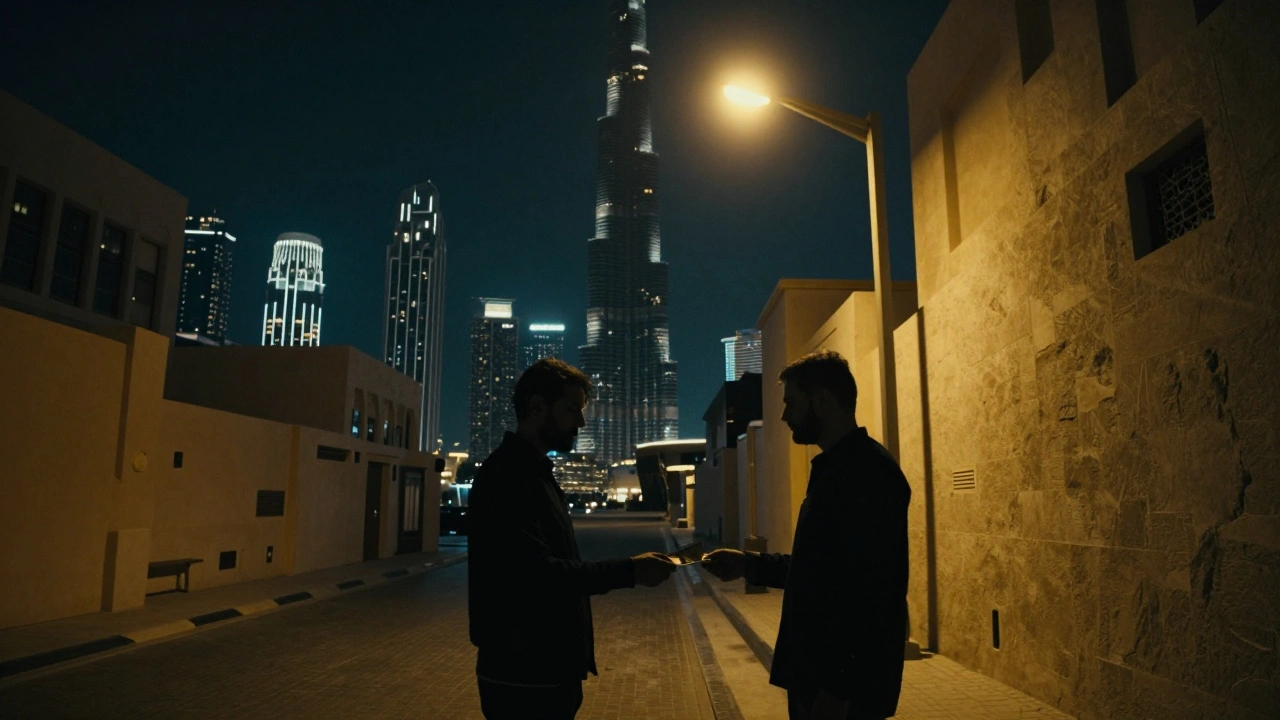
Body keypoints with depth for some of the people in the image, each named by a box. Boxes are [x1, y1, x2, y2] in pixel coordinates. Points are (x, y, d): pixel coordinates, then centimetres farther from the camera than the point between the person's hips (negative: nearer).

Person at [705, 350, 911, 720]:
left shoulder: (868, 471, -19)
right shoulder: (836, 469, 13)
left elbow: (870, 592, -26)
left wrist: (838, 689, -26)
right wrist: (750, 565, 11)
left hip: (844, 685, -9)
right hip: (817, 671, 9)